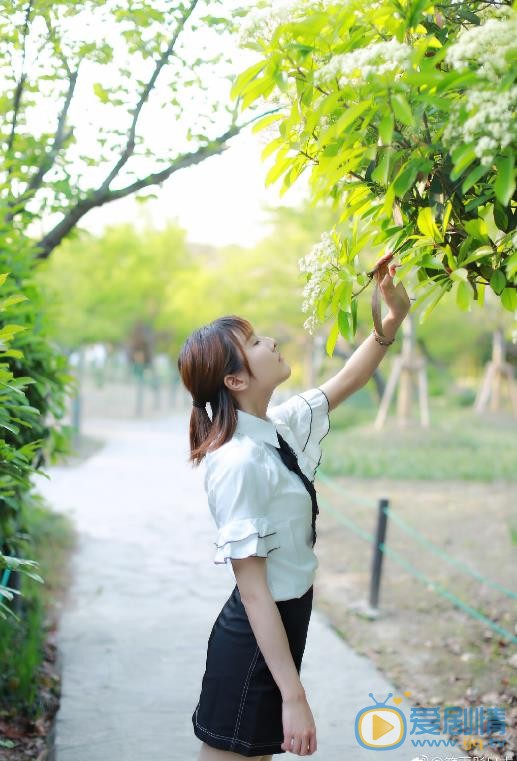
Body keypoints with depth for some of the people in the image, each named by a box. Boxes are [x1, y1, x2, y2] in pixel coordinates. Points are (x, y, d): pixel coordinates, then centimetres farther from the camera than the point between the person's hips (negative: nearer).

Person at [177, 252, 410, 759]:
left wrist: (393, 318, 6)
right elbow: (253, 589, -24)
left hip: (285, 622, 9)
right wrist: (293, 695, -24)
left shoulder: (279, 428, 0)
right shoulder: (240, 462, -25)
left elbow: (345, 384, 17)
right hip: (257, 637, -9)